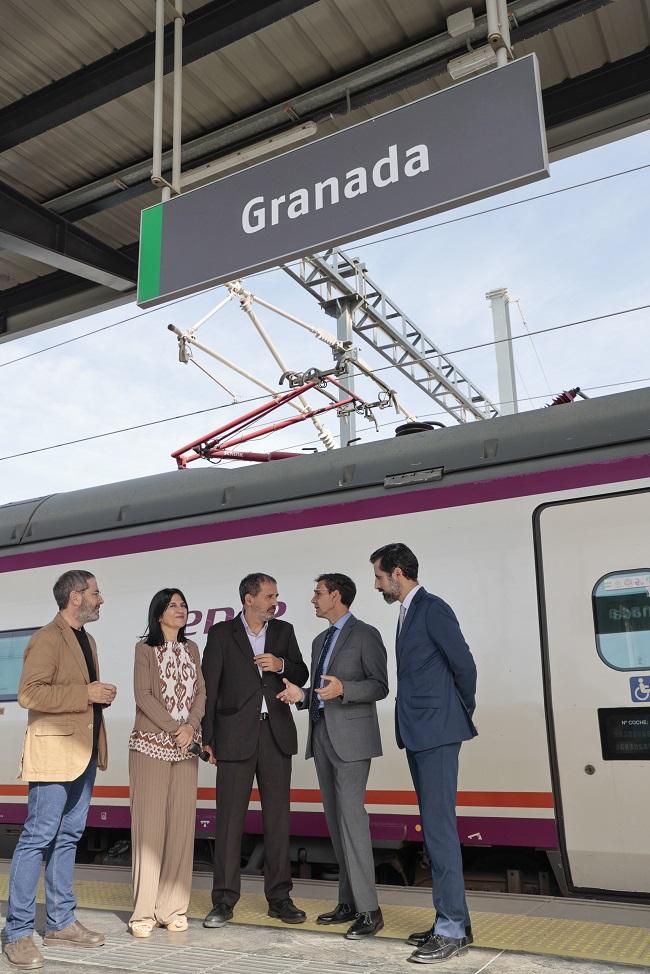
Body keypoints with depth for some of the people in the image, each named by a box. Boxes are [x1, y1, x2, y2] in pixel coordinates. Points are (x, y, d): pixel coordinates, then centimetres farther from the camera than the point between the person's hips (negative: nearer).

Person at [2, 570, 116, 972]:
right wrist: (85, 693, -20)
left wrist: (101, 695, 7)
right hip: (54, 751, -9)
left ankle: (61, 922, 23)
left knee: (68, 837, 14)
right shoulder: (47, 638, -12)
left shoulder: (87, 640, 17)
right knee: (38, 838, -5)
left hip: (85, 752, 9)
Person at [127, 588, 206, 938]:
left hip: (185, 747, 4)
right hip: (151, 744, -4)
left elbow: (201, 692, 8)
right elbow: (143, 696, -7)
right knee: (150, 824, -4)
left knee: (182, 823, 2)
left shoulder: (191, 648, 14)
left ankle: (173, 908, 9)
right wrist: (174, 728, -14)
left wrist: (191, 726, -9)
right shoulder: (145, 648, 1)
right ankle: (144, 911, 2)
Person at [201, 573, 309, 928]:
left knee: (277, 816, 8)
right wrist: (207, 738, -4)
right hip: (235, 735, -3)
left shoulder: (283, 631, 10)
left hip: (276, 734, 3)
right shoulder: (221, 634, 1)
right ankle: (224, 900, 11)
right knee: (229, 818, 1)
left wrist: (282, 665, -9)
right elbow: (209, 687, 0)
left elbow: (302, 675, 13)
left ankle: (279, 897, 18)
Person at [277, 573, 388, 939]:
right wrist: (301, 695, 3)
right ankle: (349, 902, 16)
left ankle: (368, 909, -6)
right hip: (322, 737, 8)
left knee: (351, 817, -12)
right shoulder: (320, 641, 20)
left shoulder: (365, 635, -4)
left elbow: (380, 686, -10)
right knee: (336, 821, 9)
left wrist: (343, 688, -26)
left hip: (351, 737, -8)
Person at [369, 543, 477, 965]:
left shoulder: (433, 608, -12)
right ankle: (451, 921, 22)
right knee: (435, 829, 13)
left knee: (439, 828, -5)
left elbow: (464, 663, -12)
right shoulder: (408, 612, 15)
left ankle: (453, 929, 3)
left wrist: (465, 711, 1)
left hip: (437, 734, -9)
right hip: (418, 735, 9)